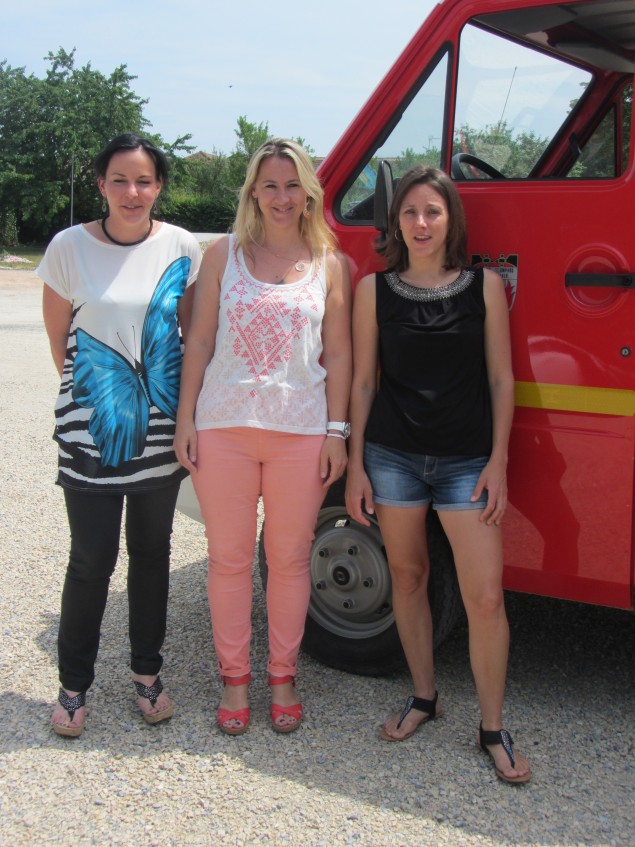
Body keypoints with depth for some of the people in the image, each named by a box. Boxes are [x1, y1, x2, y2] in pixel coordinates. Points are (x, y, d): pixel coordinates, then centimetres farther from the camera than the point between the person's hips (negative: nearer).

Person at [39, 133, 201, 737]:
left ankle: (146, 673, 29)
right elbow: (59, 337, 5)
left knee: (152, 553, 13)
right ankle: (73, 685, 19)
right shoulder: (70, 247, -5)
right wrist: (87, 390, 8)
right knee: (91, 560, 2)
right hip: (90, 431, -2)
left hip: (161, 429, 2)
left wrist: (189, 409, 5)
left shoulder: (181, 247, -1)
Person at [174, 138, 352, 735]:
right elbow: (199, 342, 5)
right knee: (228, 558, 8)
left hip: (300, 431, 0)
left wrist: (336, 431, 0)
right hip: (224, 425, 0)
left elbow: (338, 354, 6)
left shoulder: (329, 264, 6)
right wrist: (185, 419, 0)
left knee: (290, 557, 8)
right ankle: (234, 677, 23)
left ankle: (282, 677, 24)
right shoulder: (224, 255, 6)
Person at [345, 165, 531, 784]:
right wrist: (354, 465, 3)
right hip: (392, 456, 1)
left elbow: (500, 379, 3)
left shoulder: (485, 285, 2)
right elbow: (362, 381, 6)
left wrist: (498, 461, -3)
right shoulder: (374, 290, 3)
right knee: (407, 576, 12)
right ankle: (423, 697, 31)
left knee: (485, 594, -5)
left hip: (467, 460, -1)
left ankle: (493, 729, 10)